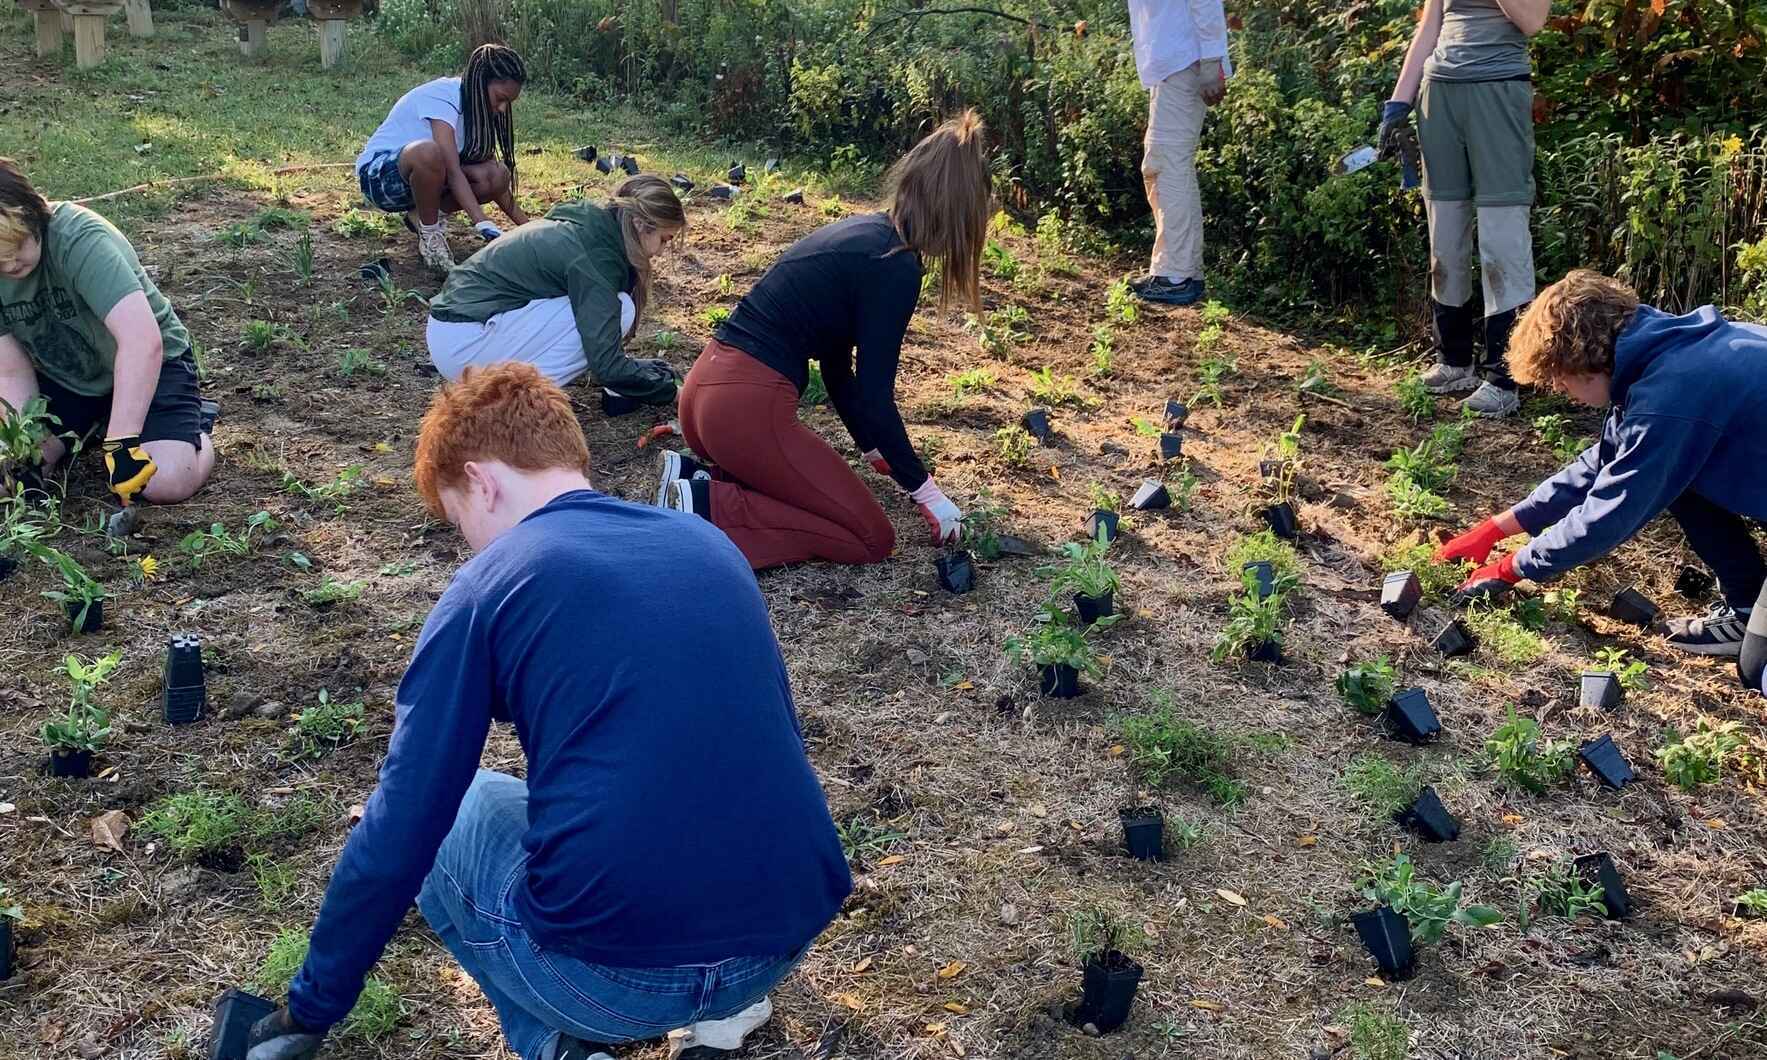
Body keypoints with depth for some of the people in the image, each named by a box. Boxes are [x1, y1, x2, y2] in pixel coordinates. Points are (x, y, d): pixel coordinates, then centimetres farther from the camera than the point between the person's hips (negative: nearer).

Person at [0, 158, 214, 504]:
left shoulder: (79, 239, -32)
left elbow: (143, 341, -42)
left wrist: (122, 443, -44)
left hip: (147, 366, -5)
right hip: (64, 377, 5)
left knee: (168, 484, -26)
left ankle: (194, 420, 7)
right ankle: (89, 423, 17)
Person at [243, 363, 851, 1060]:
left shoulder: (485, 589, -2)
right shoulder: (710, 543, 13)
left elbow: (398, 835, 0)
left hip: (618, 975, -5)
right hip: (789, 939, 5)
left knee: (443, 821, 24)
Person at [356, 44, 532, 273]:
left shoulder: (475, 106, 0)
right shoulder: (441, 97, -23)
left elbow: (495, 183, -1)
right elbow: (453, 171, -34)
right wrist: (484, 225, -43)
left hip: (420, 173, 7)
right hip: (379, 173, -7)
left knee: (497, 176, -17)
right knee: (428, 152, -41)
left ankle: (424, 215, 4)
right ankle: (430, 234, -16)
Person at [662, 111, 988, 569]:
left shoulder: (859, 231, 15)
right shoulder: (895, 267, -12)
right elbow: (874, 397, -12)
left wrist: (876, 451, 31)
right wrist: (926, 491, -1)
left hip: (708, 388, 9)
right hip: (748, 406, -9)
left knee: (823, 485, 28)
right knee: (872, 538, 4)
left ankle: (693, 475, 8)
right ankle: (704, 507, -10)